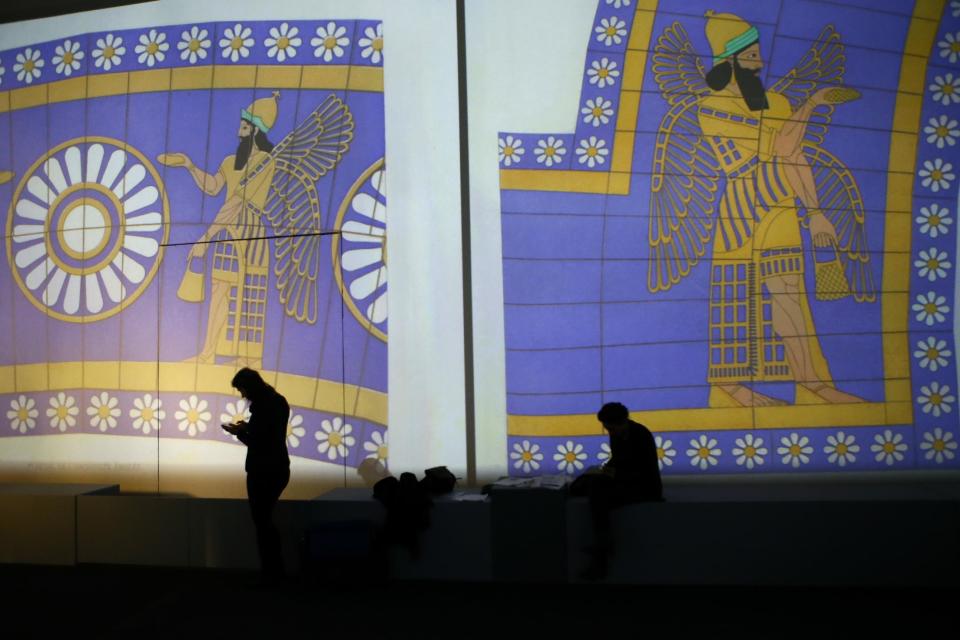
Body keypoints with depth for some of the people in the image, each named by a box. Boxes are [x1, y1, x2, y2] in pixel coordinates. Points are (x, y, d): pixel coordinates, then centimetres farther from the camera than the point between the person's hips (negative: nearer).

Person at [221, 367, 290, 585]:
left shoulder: (263, 407, -20)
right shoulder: (278, 401, 9)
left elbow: (258, 444, -19)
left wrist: (240, 433, -5)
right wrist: (247, 428, 9)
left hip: (264, 472, -10)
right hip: (277, 468, 10)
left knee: (262, 521, 2)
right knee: (265, 520, 19)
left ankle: (270, 573, 9)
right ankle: (276, 570, 26)